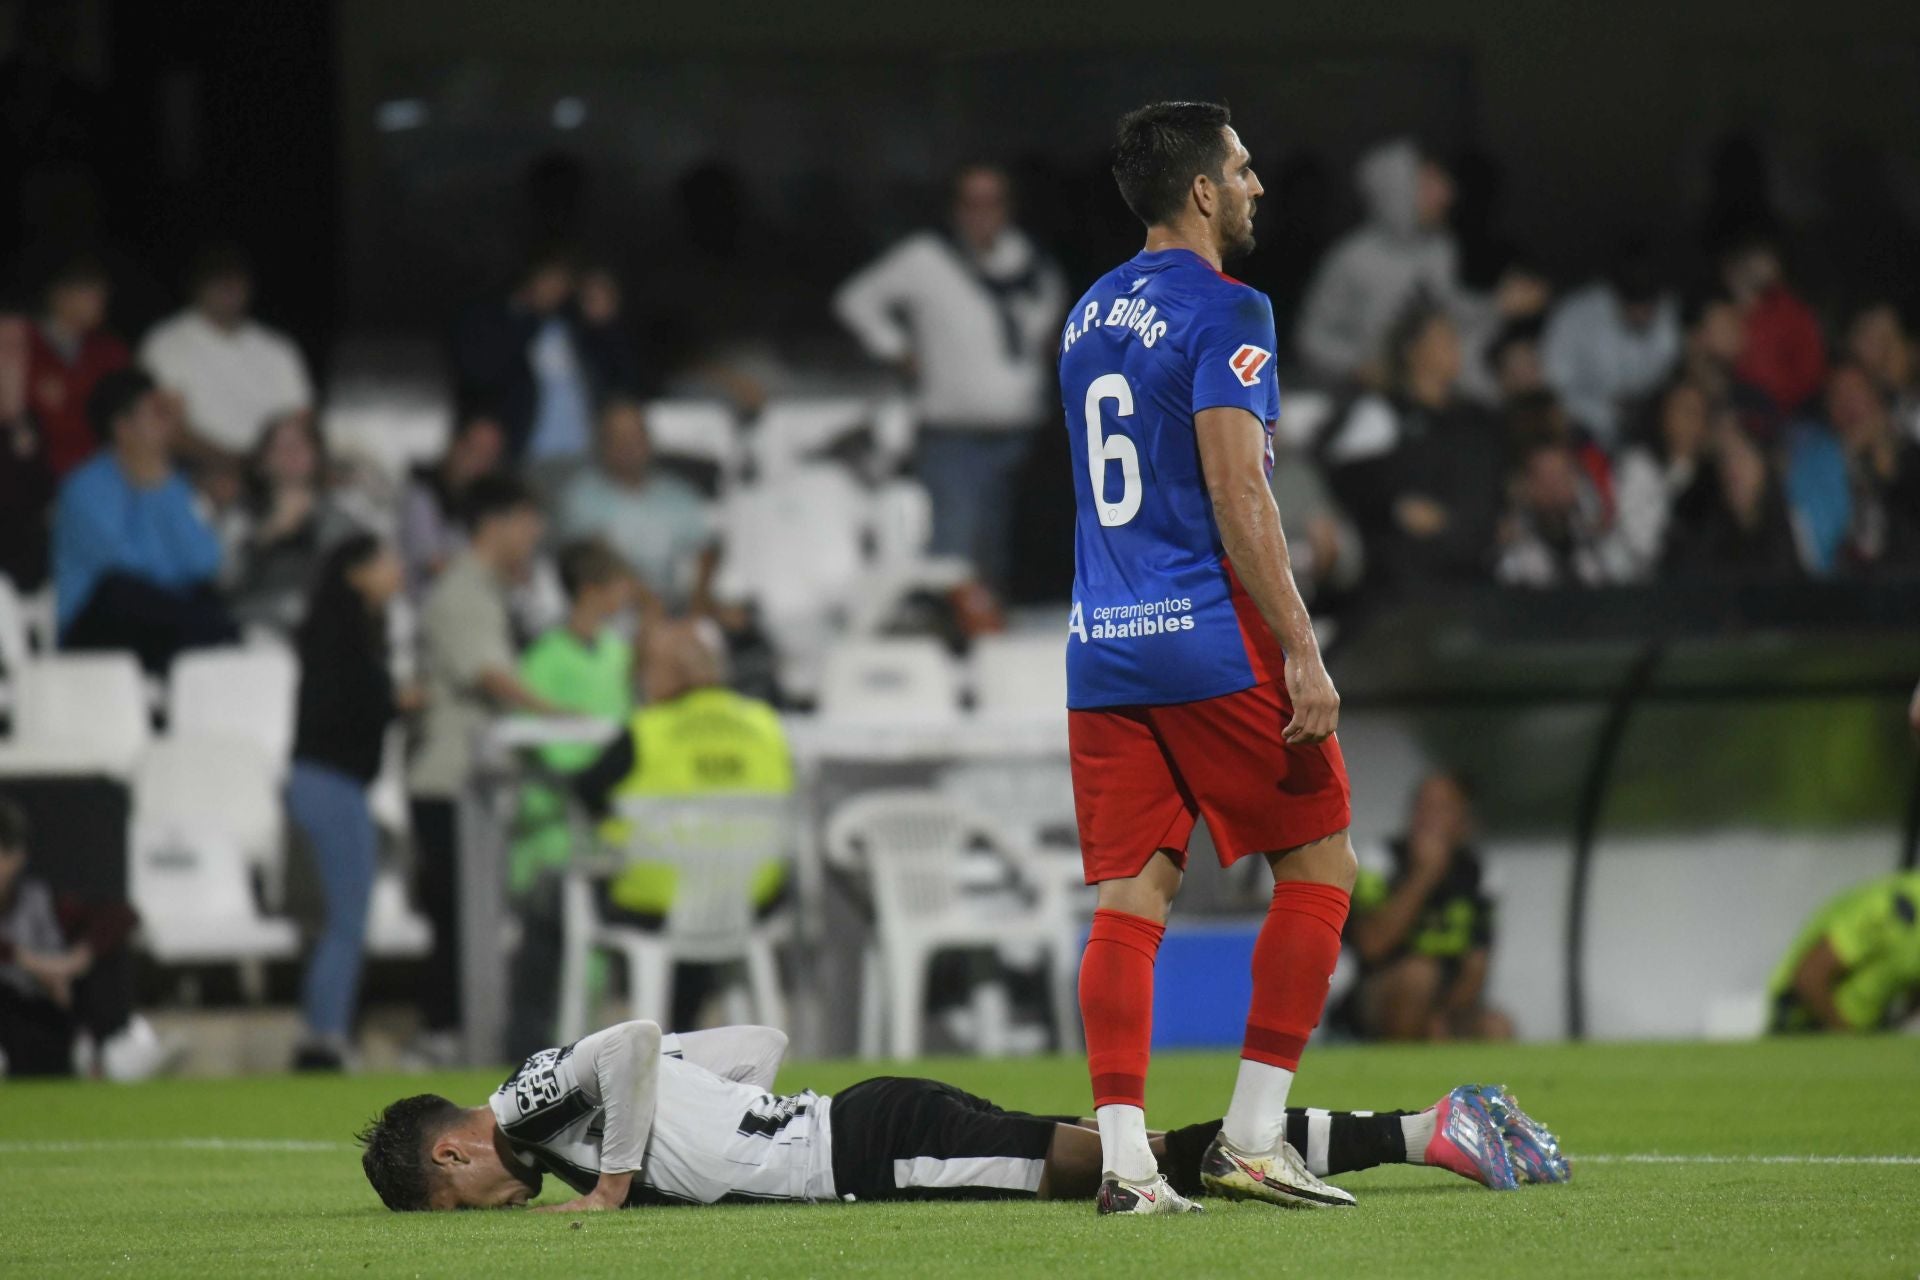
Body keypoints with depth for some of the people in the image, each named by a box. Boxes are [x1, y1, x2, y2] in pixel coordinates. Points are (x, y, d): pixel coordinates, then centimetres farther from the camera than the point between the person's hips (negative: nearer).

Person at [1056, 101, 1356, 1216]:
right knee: (1320, 862, 6)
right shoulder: (1223, 311, -9)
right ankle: (1253, 1135, 2)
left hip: (1101, 648, 7)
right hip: (1210, 640, -7)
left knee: (1131, 896, 3)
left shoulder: (1088, 318, 16)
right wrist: (1301, 653, -17)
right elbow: (1236, 496, -16)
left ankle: (1125, 1159, -7)